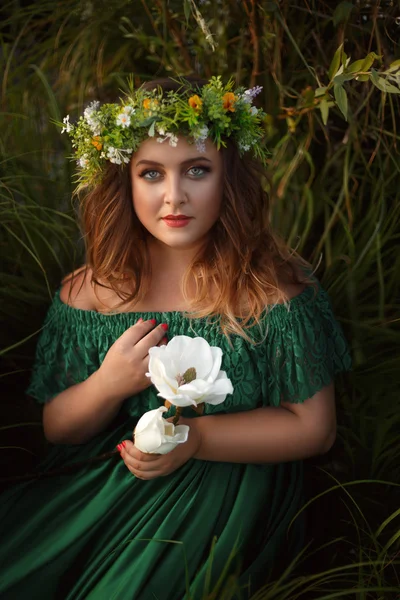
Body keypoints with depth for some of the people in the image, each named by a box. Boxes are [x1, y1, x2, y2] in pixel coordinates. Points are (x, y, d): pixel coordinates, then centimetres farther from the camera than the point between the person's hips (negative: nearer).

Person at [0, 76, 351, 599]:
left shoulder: (274, 287, -9)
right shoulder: (90, 292, -1)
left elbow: (314, 427, -6)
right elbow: (57, 428, 5)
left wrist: (196, 437, -19)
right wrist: (109, 385, -18)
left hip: (225, 485, -2)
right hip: (95, 480, 3)